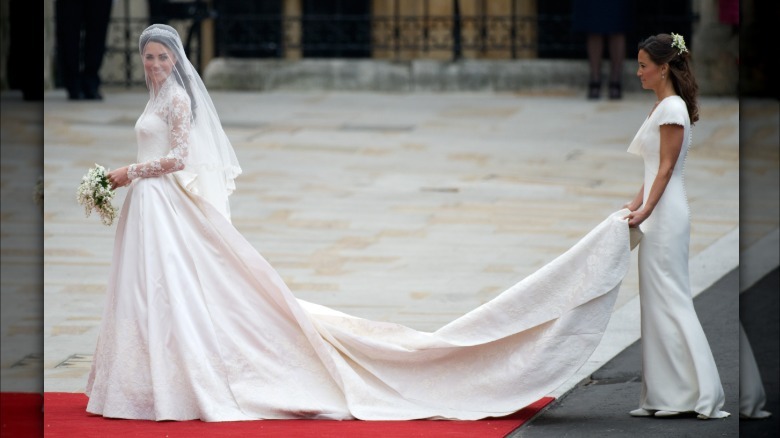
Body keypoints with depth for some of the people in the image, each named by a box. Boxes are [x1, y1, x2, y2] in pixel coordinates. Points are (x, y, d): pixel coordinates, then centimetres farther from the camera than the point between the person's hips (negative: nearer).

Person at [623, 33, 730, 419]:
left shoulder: (672, 108, -13)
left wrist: (645, 211, -21)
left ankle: (702, 393, -8)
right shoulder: (661, 106, 16)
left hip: (666, 214, -10)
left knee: (669, 300, -8)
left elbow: (666, 169, -17)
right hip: (657, 216, 10)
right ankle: (665, 397, 10)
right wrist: (635, 206, 14)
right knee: (658, 302, 9)